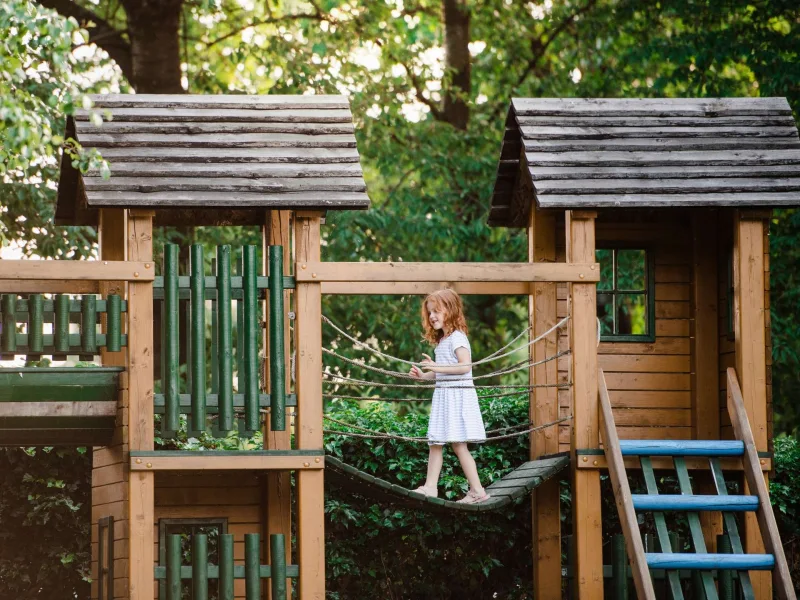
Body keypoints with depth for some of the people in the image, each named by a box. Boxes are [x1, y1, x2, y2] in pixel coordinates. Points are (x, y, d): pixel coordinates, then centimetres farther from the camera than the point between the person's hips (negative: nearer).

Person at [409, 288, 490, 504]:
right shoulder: (442, 340, 17)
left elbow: (465, 365, -24)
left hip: (458, 395, -10)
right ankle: (430, 486, 10)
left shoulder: (457, 337, -12)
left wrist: (437, 366, -26)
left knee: (458, 444, -9)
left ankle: (477, 490, -6)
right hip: (443, 395, 10)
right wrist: (423, 375, 12)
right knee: (435, 442, 8)